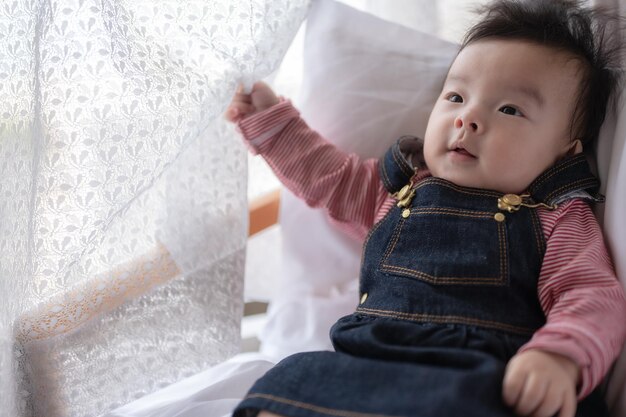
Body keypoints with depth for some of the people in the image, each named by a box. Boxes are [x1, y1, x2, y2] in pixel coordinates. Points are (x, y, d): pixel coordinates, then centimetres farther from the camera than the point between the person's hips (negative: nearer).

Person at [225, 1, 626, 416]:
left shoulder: (557, 220, 7)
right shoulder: (397, 187, 21)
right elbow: (325, 171, 35)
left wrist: (559, 358, -26)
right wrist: (268, 117, 37)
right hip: (367, 365, 4)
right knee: (290, 384, -26)